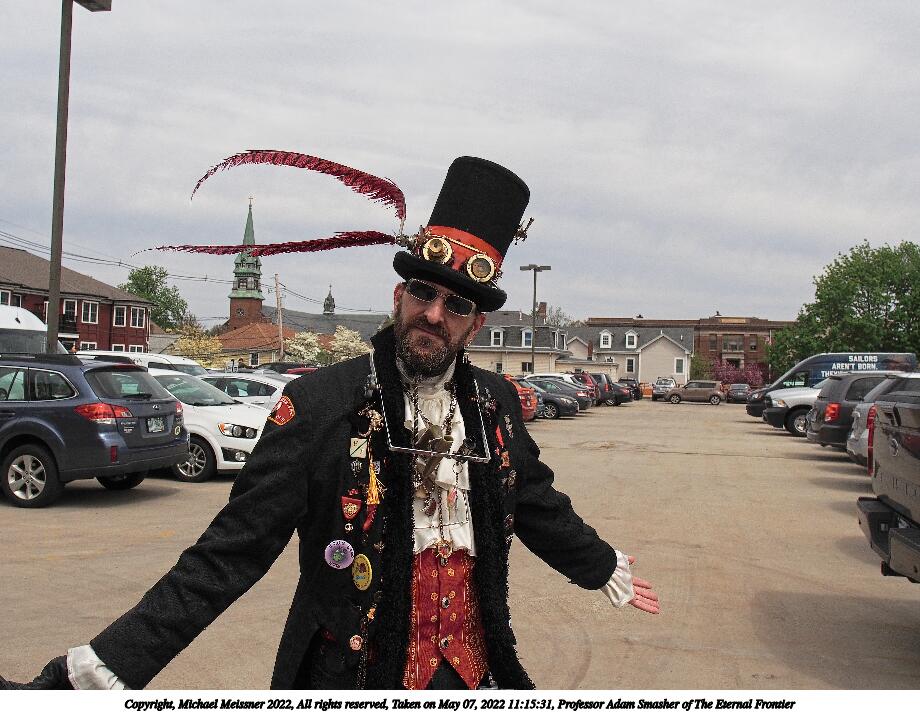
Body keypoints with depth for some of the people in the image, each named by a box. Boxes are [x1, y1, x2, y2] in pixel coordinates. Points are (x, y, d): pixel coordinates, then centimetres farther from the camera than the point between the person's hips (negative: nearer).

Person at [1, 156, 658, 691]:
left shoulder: (497, 404, 1)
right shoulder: (318, 404, -13)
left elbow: (539, 506, 18)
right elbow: (228, 555, -15)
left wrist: (608, 572, 32)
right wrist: (103, 669, -22)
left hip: (475, 674, 4)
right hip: (353, 680, -4)